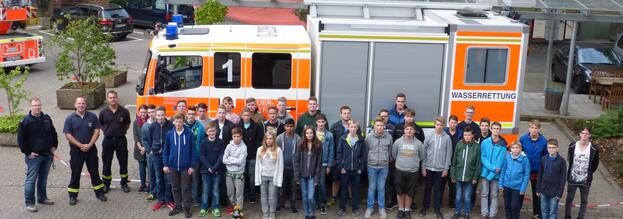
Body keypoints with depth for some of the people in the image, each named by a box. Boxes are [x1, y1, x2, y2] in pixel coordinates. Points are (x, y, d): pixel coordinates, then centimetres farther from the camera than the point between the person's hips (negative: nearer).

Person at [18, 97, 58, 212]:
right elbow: (21, 139, -10)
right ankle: (29, 203, 6)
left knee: (43, 178, 17)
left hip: (47, 155, 5)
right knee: (31, 179, -1)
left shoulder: (46, 118, 6)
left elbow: (53, 133, 18)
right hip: (34, 156, -5)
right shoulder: (25, 121, -11)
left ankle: (42, 198, 31)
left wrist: (54, 146, 10)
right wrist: (27, 153, -12)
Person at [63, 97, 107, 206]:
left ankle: (99, 192, 21)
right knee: (75, 173, 5)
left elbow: (96, 131, -1)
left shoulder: (92, 117, 0)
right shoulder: (70, 118, -4)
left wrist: (89, 145, -13)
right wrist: (80, 145, -15)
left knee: (94, 171, 10)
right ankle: (73, 196, 15)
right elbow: (68, 135, -7)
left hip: (91, 149, 1)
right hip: (76, 150, -1)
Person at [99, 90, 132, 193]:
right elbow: (100, 125, 12)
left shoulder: (124, 111, -5)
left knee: (123, 162, 7)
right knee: (106, 163, 8)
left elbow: (127, 125, 9)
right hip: (108, 140, 1)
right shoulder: (103, 112, -3)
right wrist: (107, 131, 4)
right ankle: (106, 184, 22)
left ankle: (124, 184, 21)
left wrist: (122, 131, 2)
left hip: (121, 140, 0)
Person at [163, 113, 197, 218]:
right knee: (175, 188, 15)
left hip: (186, 167, -3)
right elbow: (165, 150, 4)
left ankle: (187, 208, 17)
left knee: (186, 188, 6)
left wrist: (192, 166, -7)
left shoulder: (189, 133, -9)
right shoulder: (169, 134, -2)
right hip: (173, 166, 3)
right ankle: (178, 206, 28)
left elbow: (193, 150, -5)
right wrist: (165, 164, -1)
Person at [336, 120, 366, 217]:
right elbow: (339, 154, -2)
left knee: (355, 190, 10)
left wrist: (361, 168, -3)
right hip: (345, 169, -1)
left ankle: (355, 209, 21)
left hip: (356, 170, 1)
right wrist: (340, 167, -7)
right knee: (343, 190, 9)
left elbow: (363, 155, 2)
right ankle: (342, 208, 20)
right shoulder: (343, 139, -3)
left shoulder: (361, 140, -1)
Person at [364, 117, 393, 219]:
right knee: (371, 187, 10)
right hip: (372, 166, 0)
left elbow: (390, 150, 7)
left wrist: (386, 160, 10)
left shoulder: (389, 137, -6)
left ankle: (381, 208, 21)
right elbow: (365, 150, 4)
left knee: (381, 188, 10)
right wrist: (369, 160, 8)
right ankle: (370, 207, 21)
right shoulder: (368, 137, -8)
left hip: (384, 166, 0)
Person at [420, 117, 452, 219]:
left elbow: (448, 154, -2)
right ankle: (425, 207, 23)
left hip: (440, 169, -1)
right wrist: (423, 167, -2)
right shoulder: (429, 137, -1)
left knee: (438, 189, 8)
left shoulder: (447, 138, -4)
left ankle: (437, 209, 17)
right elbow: (424, 152, 1)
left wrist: (446, 168, -4)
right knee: (428, 188, 12)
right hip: (429, 168, 1)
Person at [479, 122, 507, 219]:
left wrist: (492, 173, -14)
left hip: (496, 174, -1)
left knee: (494, 195, 8)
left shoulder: (503, 144, -5)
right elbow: (483, 158, -4)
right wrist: (493, 168, -16)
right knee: (484, 194, 6)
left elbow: (500, 160, -8)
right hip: (485, 172, 1)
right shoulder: (484, 142, -2)